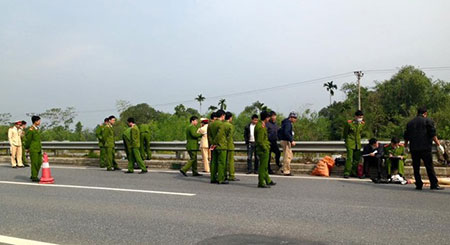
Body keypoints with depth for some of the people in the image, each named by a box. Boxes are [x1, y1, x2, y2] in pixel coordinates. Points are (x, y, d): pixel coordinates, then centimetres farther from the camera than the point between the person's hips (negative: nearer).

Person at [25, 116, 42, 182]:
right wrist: (27, 148, 3)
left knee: (39, 163, 9)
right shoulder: (31, 130, -13)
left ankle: (34, 176, 20)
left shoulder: (37, 129, 13)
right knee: (34, 163, -4)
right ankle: (34, 177, 3)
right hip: (33, 149, -8)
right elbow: (28, 140, -7)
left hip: (38, 149, 8)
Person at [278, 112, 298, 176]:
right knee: (287, 156, -7)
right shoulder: (288, 123, -15)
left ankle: (285, 169, 20)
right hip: (285, 141, -11)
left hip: (287, 141, 11)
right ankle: (286, 171, -3)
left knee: (290, 156, 16)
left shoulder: (288, 123, 18)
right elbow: (286, 133, -27)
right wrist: (292, 141, -26)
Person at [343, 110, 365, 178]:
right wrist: (346, 141, 8)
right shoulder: (349, 123, -9)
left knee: (357, 159, 7)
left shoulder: (362, 124, 4)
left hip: (358, 144, 5)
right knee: (349, 158, -12)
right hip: (350, 143, -5)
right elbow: (345, 133, 3)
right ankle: (346, 173, -7)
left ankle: (353, 173, 18)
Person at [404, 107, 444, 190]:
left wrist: (406, 145, 31)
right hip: (425, 148, -4)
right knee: (429, 166, -1)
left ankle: (419, 185, 6)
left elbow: (406, 136, 18)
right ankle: (434, 184, -1)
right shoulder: (428, 121, 1)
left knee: (416, 167, 7)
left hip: (413, 148, 4)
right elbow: (433, 134, -8)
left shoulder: (410, 123, 15)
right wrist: (437, 143, -3)